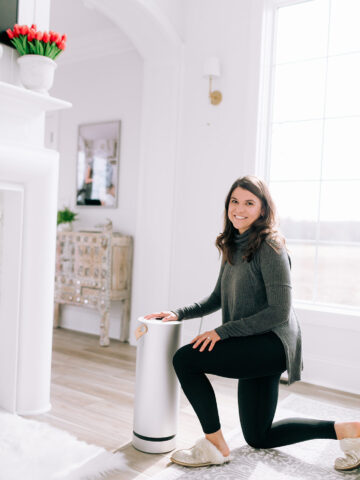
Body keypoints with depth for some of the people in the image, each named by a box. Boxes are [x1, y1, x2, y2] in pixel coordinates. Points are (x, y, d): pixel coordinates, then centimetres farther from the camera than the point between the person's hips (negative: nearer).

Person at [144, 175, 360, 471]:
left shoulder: (270, 246, -16)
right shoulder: (233, 245, 9)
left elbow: (279, 311, -21)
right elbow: (218, 299, 16)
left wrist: (223, 331, -20)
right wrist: (178, 314, 5)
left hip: (272, 343, -9)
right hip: (254, 347, 9)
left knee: (185, 359, -18)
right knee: (259, 438, 17)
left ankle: (215, 446, -3)